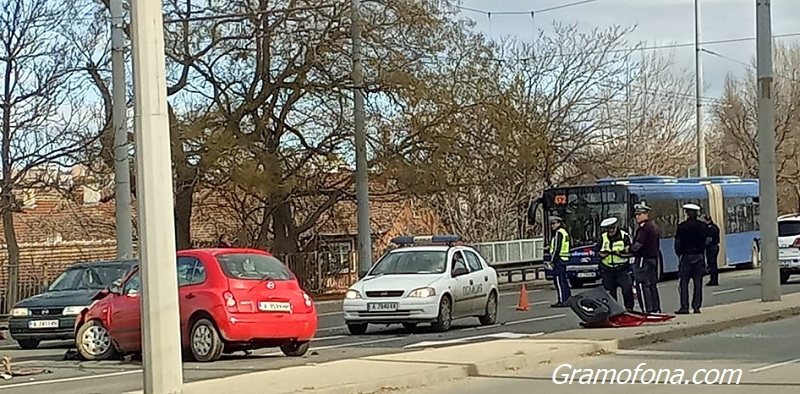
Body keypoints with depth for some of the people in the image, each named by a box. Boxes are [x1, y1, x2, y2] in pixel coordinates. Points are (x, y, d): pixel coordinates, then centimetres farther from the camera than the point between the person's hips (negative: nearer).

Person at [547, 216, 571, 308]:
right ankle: (568, 299, 17)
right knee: (563, 280, 14)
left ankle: (562, 301, -12)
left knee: (558, 280, -9)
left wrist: (552, 261, -16)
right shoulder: (565, 232, 18)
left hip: (558, 259, -10)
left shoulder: (558, 233, -12)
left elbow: (557, 249, -18)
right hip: (564, 259, 10)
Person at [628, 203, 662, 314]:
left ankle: (647, 309, -13)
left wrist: (629, 249, -4)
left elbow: (638, 244, -21)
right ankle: (656, 308, 17)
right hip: (653, 258, 10)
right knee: (652, 285, 14)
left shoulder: (644, 228, -15)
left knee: (642, 286, -9)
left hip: (643, 259, -10)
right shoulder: (654, 226, 17)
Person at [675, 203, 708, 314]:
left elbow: (678, 243, -3)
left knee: (683, 282, 1)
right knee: (698, 282, 5)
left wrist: (679, 254, 11)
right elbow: (706, 241, 8)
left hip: (686, 256, -3)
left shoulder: (682, 226, -8)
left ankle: (684, 307, -5)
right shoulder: (703, 226, 3)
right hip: (699, 256, 3)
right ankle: (696, 307, 3)